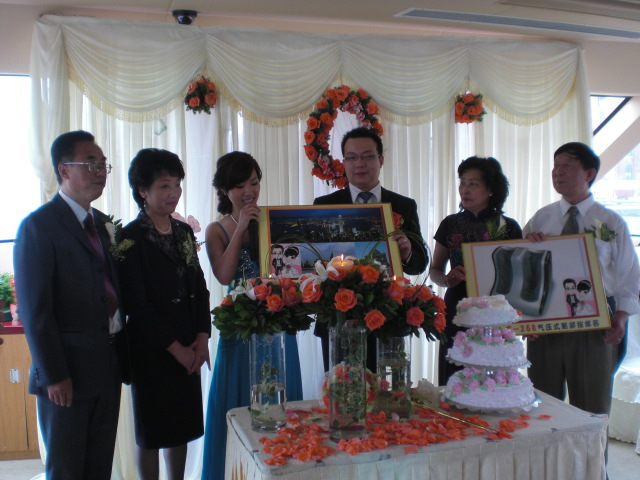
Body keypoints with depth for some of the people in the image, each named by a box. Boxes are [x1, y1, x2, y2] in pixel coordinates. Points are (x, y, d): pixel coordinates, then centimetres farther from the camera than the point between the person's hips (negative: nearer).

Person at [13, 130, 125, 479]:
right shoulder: (38, 226, -12)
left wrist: (123, 353, 6)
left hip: (109, 366, 7)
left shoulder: (103, 223, 11)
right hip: (68, 371, -6)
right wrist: (54, 375, -16)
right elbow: (34, 310, -15)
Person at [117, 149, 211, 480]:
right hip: (151, 350, -6)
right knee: (151, 431, 8)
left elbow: (200, 288, 10)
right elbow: (136, 303, -14)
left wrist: (202, 337, -2)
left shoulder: (184, 232, 9)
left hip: (188, 349, 6)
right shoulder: (131, 238, -11)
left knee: (181, 427, 14)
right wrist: (175, 348, -11)